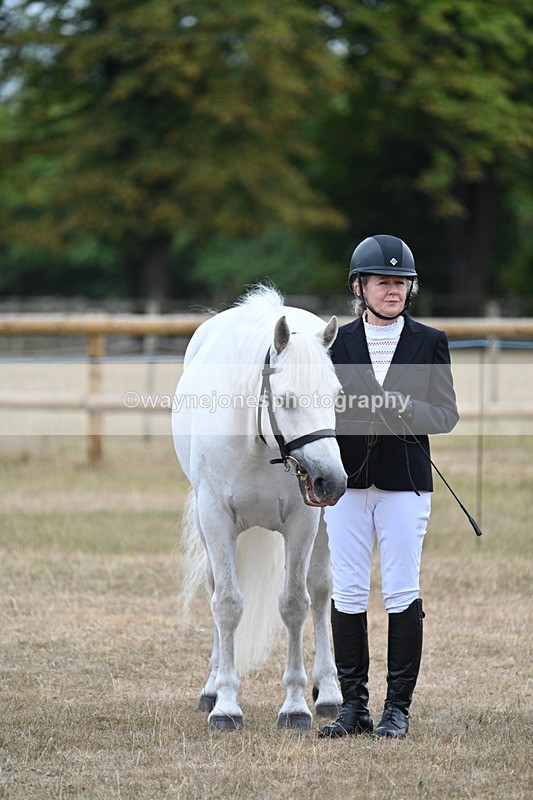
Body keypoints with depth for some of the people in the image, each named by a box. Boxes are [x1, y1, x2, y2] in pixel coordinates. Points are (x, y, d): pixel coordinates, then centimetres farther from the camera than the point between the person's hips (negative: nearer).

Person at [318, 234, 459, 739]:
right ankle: (353, 706, 8)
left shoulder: (430, 343, 4)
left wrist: (406, 407, -17)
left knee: (401, 594, -1)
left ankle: (398, 707, 5)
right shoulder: (338, 342, 7)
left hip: (405, 480, -1)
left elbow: (446, 414, 2)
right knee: (347, 593, 1)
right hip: (347, 479, 1)